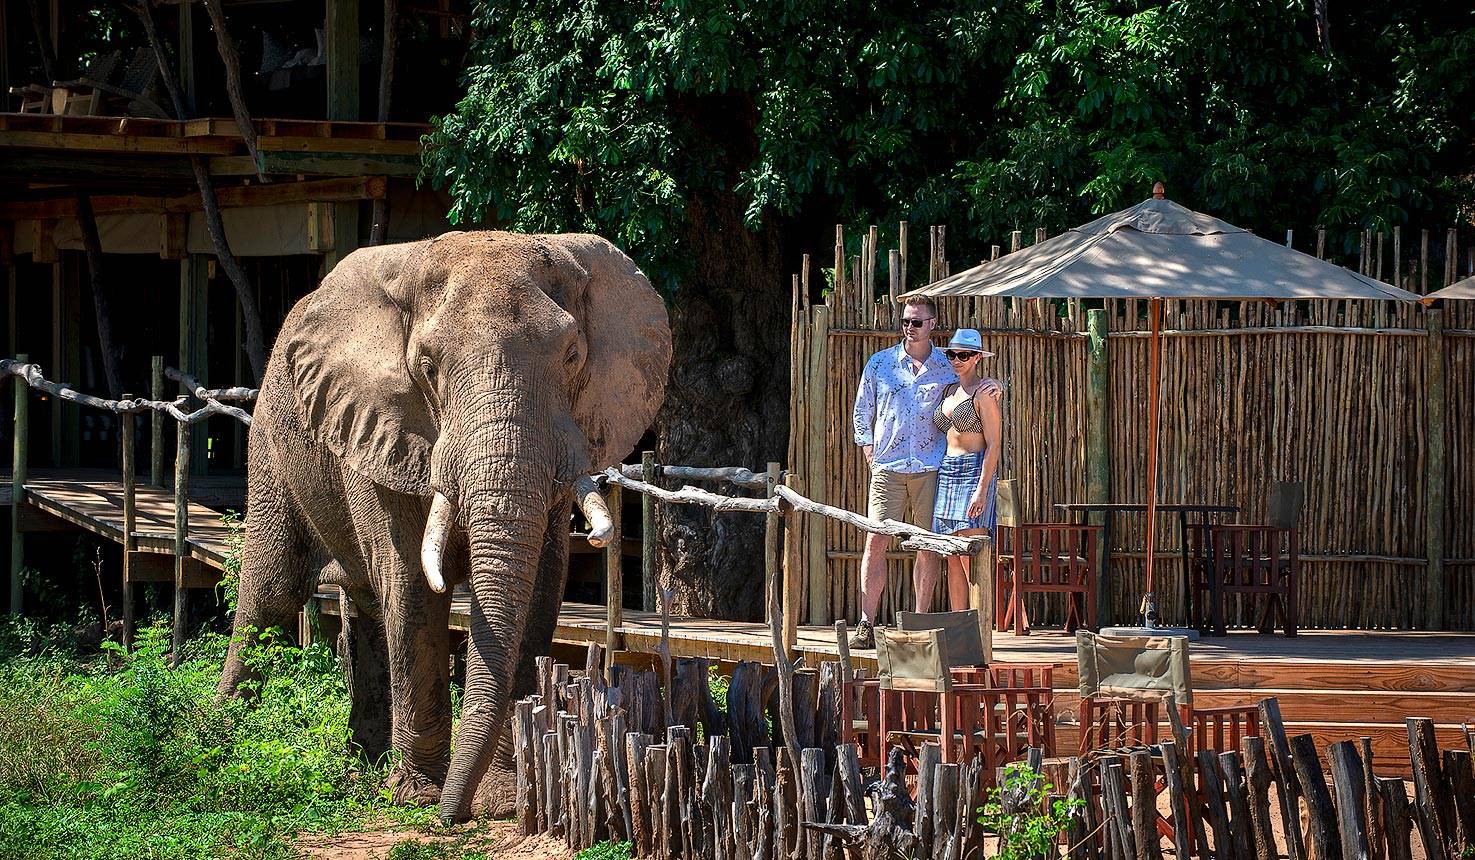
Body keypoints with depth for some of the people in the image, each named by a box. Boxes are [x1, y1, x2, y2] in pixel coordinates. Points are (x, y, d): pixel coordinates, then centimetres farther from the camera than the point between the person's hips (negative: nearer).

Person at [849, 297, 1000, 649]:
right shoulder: (880, 364, 9)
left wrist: (995, 388, -4)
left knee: (928, 546, 1)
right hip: (888, 468, 0)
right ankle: (866, 626, -8)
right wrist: (870, 455, 5)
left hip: (931, 468, 0)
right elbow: (861, 414, 16)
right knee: (876, 541, -8)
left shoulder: (948, 367, 8)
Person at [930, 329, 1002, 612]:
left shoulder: (983, 393, -6)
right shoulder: (949, 391, 17)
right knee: (953, 560, 5)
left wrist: (982, 490, -19)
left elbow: (993, 445, -11)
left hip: (975, 472, -8)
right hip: (946, 472, 8)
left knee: (970, 559, -13)